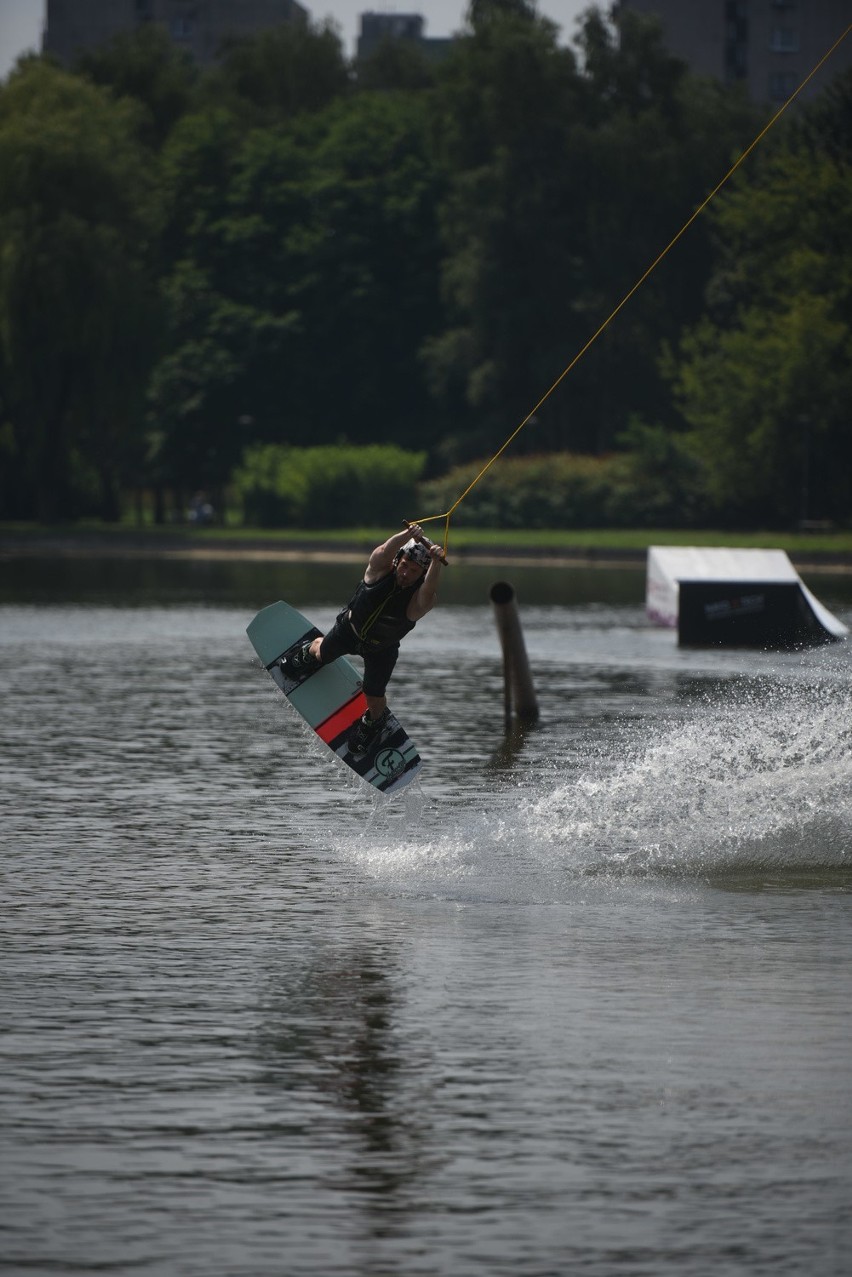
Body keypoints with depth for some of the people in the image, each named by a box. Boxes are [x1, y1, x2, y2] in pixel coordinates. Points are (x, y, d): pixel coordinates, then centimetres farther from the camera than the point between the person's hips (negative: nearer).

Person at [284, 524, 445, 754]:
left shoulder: (420, 597, -35)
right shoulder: (381, 569, -31)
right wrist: (407, 535, -74)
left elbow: (427, 595, -59)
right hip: (350, 628, 1)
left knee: (374, 697, 0)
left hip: (381, 649, -1)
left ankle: (374, 721, 36)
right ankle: (310, 652, 64)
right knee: (323, 655, 25)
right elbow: (386, 551, -53)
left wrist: (436, 564, -76)